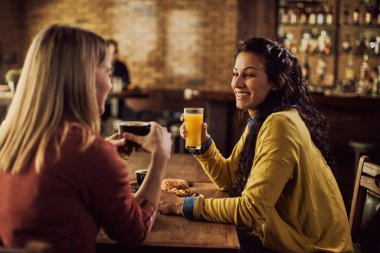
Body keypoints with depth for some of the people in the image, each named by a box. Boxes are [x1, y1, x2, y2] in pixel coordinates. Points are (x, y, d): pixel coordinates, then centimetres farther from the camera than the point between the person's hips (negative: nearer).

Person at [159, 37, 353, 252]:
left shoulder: (280, 124, -24)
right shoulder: (259, 121, 5)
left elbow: (252, 210, -28)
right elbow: (229, 178, 9)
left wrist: (183, 205, -22)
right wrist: (203, 142, -6)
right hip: (283, 236, 7)